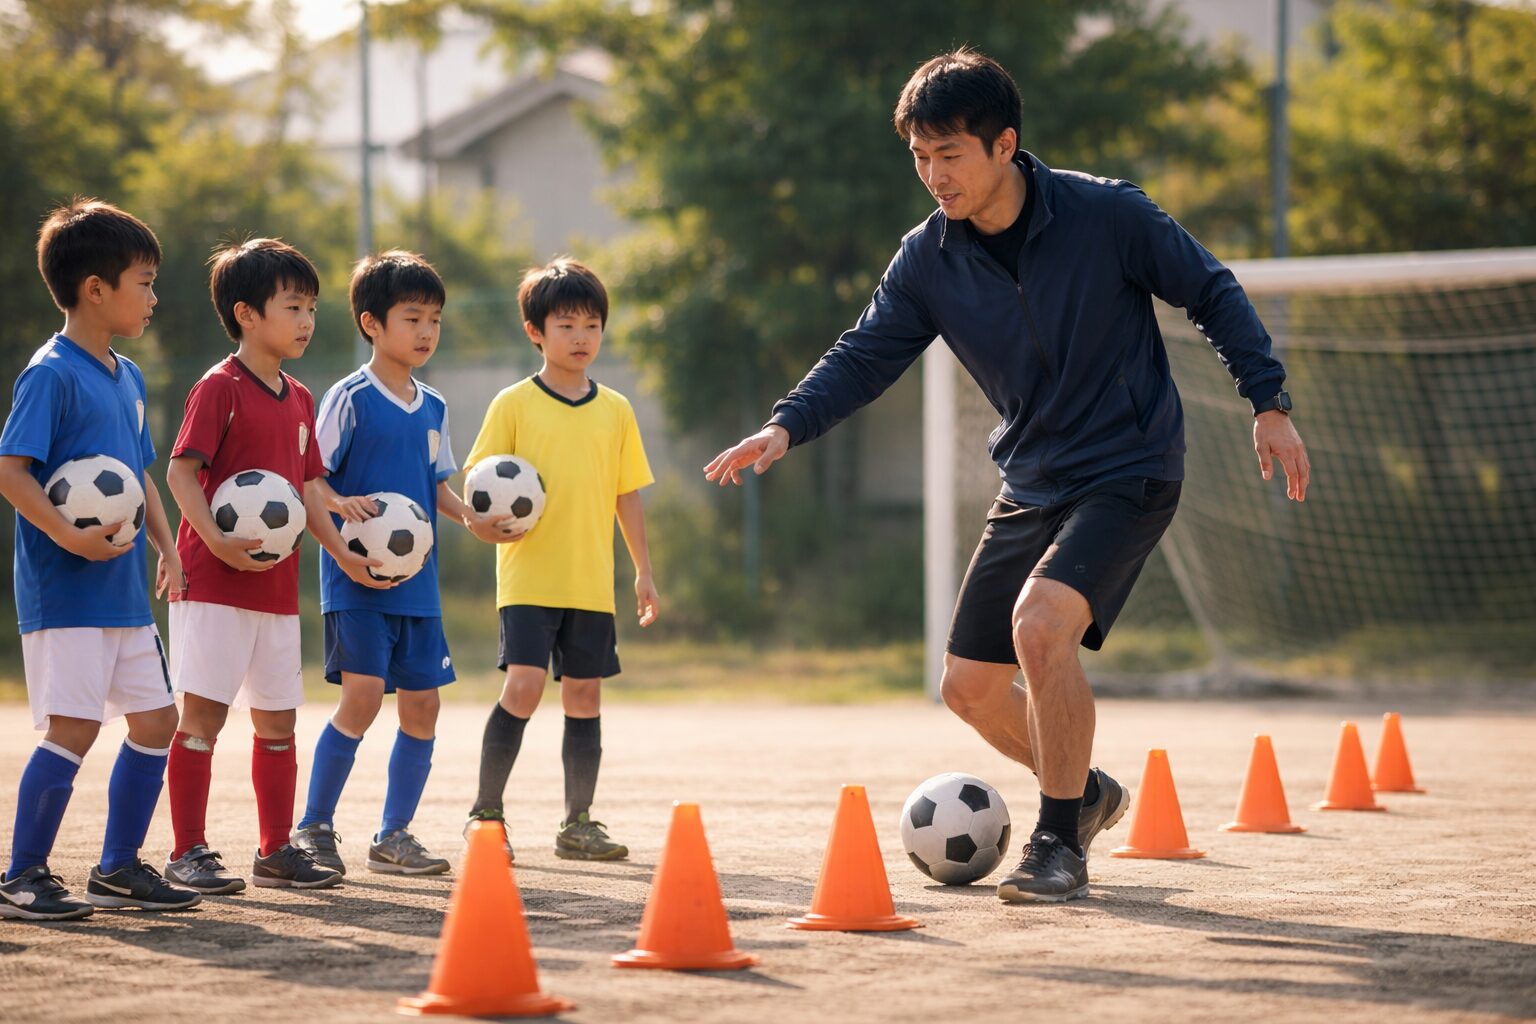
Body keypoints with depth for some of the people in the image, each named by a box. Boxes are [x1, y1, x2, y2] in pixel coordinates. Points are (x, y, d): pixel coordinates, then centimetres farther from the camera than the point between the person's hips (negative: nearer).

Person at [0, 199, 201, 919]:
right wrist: (68, 536, -28)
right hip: (64, 589, -9)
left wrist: (166, 549, 13)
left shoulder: (127, 378, 14)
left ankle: (118, 868, 22)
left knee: (155, 717, 11)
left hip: (123, 589, 9)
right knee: (73, 726, -11)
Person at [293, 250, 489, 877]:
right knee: (363, 694, -16)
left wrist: (471, 516, 3)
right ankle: (314, 828, -3)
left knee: (421, 702, 5)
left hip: (416, 582, 7)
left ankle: (394, 835, 17)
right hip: (356, 578, -7)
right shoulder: (349, 398, -7)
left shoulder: (433, 408, 13)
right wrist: (341, 504, -28)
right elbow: (310, 478, -8)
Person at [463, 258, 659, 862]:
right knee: (523, 687, -15)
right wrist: (487, 520, -20)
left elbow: (628, 495, 14)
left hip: (593, 581, 4)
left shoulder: (615, 411, 10)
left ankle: (578, 824, 14)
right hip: (528, 578, -4)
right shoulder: (514, 405, 0)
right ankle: (486, 813, -2)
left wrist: (644, 571, 12)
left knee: (584, 694, 5)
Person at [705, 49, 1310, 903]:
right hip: (1033, 483, 6)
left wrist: (1269, 402, -10)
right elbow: (866, 356, -1)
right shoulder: (929, 259, -5)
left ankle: (1060, 844, -14)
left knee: (1040, 623, -29)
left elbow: (1211, 291, -6)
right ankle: (1085, 792, 35)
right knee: (971, 687, 6)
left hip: (1130, 472, -6)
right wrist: (787, 427, -18)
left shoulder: (1107, 215, -16)